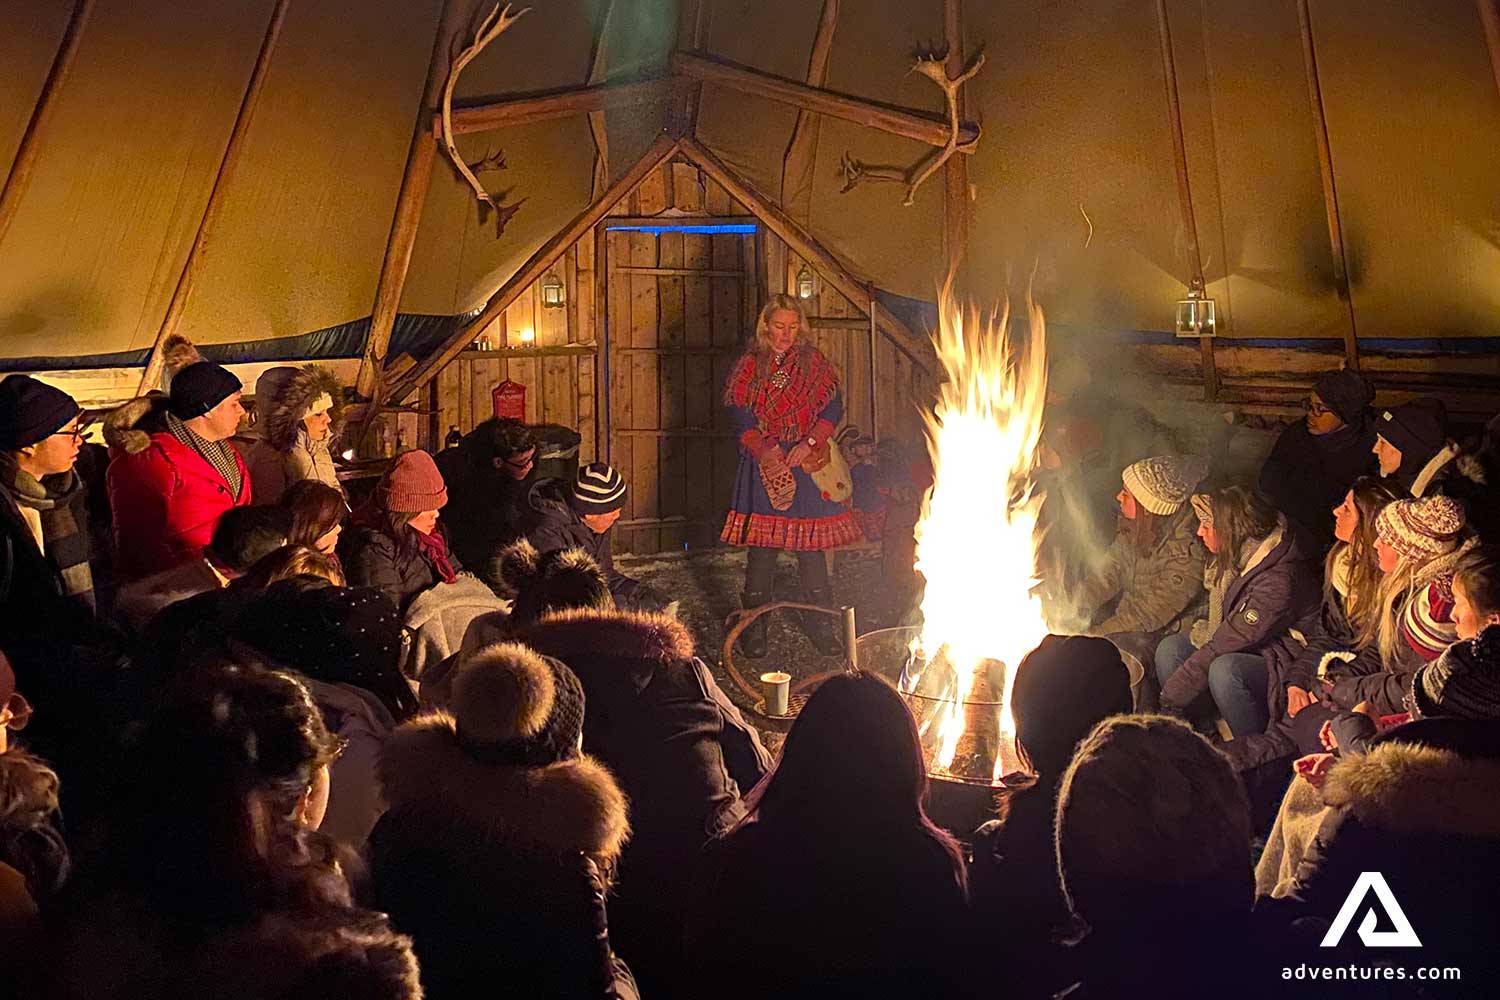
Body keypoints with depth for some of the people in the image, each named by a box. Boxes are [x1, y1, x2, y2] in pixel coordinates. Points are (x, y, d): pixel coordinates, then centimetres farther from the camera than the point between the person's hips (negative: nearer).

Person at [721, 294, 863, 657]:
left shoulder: (814, 362, 8)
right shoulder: (749, 364, 4)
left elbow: (833, 406, 3)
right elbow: (739, 414, -1)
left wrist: (810, 442, -11)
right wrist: (763, 450, -14)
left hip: (806, 461, 1)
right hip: (764, 463, -1)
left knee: (811, 543, 4)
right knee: (761, 545, -2)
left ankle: (819, 623, 14)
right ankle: (754, 626, 8)